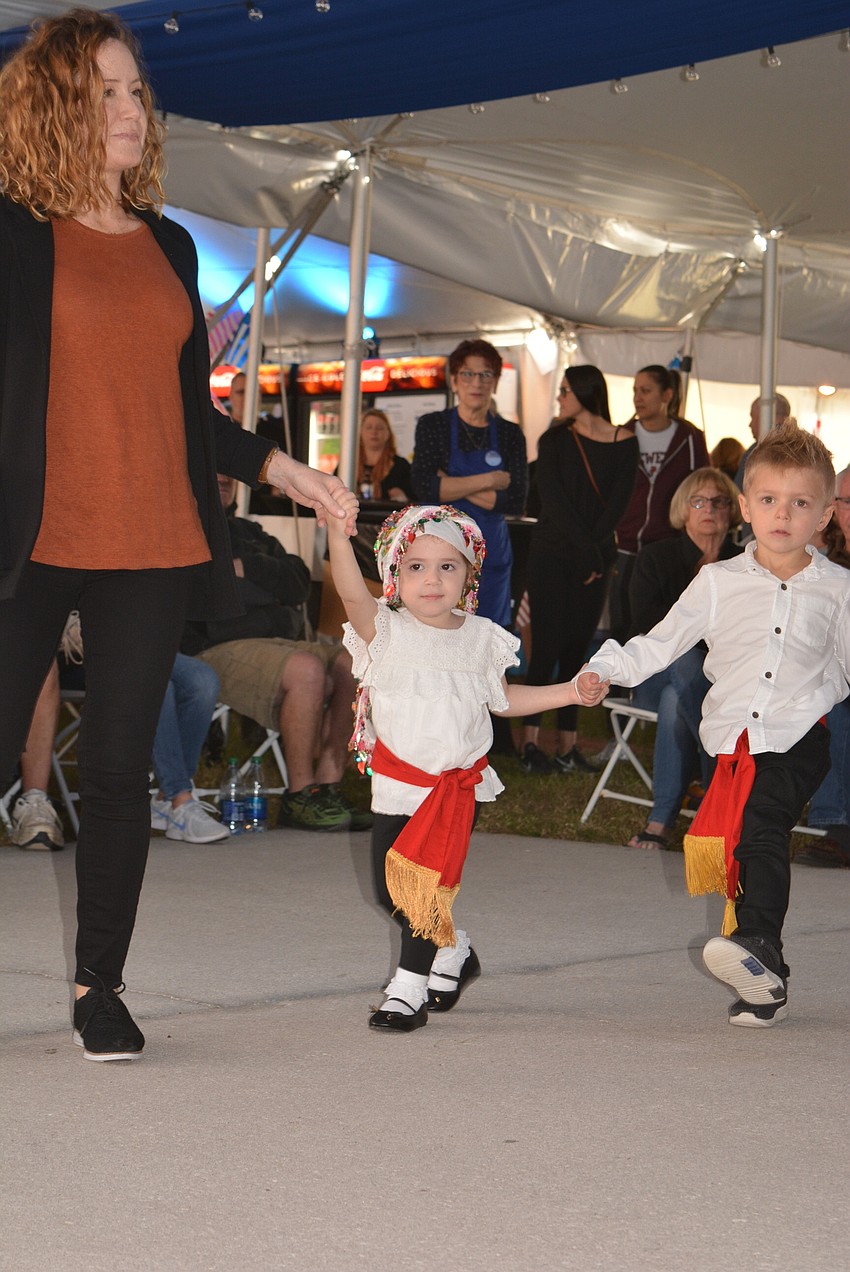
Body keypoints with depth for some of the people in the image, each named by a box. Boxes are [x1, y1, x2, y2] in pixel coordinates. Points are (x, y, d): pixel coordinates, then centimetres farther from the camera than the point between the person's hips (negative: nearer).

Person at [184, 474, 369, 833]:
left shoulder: (248, 532, 29)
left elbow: (298, 582, 12)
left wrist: (244, 567, -2)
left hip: (281, 641, 7)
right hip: (221, 651, -7)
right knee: (307, 670, -33)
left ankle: (327, 787, -18)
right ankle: (299, 798, -23)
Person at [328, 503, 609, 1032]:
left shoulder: (482, 638, 2)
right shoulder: (386, 630, -8)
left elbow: (501, 697, 17)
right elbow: (353, 592, -28)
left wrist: (572, 692, 11)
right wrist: (338, 535, -46)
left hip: (460, 782, 0)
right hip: (398, 781, 0)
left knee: (429, 883, -8)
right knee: (390, 888, 5)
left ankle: (410, 987, 6)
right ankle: (453, 950, 32)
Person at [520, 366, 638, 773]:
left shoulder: (624, 443, 5)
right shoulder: (554, 441, 5)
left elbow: (618, 502, -1)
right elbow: (553, 501, -5)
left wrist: (595, 548, -12)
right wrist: (586, 548, -14)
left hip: (596, 556, 1)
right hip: (552, 552, -1)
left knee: (577, 647, 2)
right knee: (547, 644, -7)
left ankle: (567, 746, 5)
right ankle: (530, 741, -6)